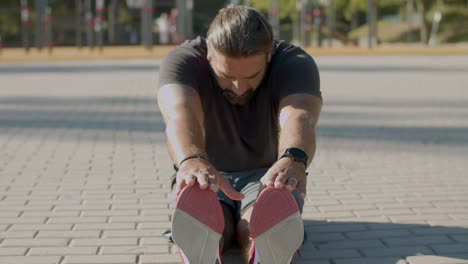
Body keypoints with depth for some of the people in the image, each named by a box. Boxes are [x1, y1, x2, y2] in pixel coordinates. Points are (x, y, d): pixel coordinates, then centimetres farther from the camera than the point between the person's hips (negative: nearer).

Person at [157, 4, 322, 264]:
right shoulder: (184, 60, -17)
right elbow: (180, 113, -39)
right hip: (203, 178, 1)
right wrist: (192, 160, -62)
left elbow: (298, 117, -39)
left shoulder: (294, 64, -17)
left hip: (269, 177, 0)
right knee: (200, 222, -36)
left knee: (266, 224, -36)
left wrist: (292, 160, -63)